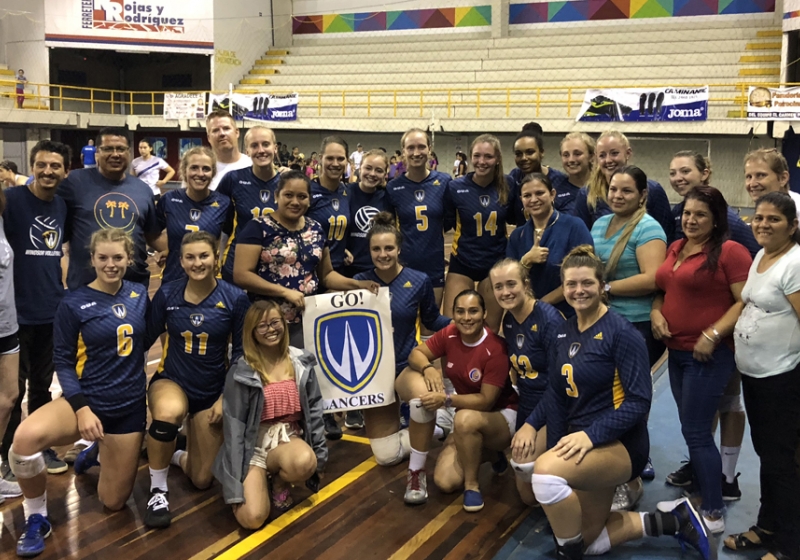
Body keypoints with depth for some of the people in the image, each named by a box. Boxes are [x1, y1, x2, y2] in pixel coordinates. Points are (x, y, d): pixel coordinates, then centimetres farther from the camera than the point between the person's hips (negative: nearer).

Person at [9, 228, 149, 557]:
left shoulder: (139, 295, 2)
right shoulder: (74, 303, -8)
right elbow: (63, 362, -9)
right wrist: (82, 408, -18)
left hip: (130, 407, 3)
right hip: (87, 400, -3)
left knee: (113, 502, 9)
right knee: (26, 437, -36)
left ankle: (97, 452, 42)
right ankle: (37, 518, -10)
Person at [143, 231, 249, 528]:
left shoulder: (235, 299, -12)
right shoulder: (167, 294, -9)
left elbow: (241, 353, -4)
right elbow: (145, 339, -1)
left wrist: (225, 398, -7)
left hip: (212, 392, 1)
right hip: (171, 381, -1)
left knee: (201, 480, 5)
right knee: (169, 414, -40)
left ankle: (176, 456, 41)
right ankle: (158, 490, -16)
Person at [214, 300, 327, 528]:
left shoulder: (301, 362, 0)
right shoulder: (241, 372, -9)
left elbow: (314, 408, 7)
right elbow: (234, 424, -8)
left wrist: (320, 453, 0)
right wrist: (235, 484, -13)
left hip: (289, 438, 2)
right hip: (254, 444, -2)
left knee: (305, 462, -36)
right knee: (252, 518, -23)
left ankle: (280, 481, 2)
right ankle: (263, 480, 13)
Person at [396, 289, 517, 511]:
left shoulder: (495, 349, -25)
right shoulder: (450, 334, -9)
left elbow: (485, 401, -24)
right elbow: (416, 353, -3)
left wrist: (447, 399, -34)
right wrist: (427, 368, -25)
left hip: (501, 417, -5)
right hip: (468, 418, 5)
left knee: (465, 419, -40)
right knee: (445, 482, -15)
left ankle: (472, 484, -18)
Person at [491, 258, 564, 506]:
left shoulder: (549, 319, -21)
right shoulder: (508, 320, 2)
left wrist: (532, 423, -26)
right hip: (527, 407, 7)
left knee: (524, 462, -31)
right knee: (528, 496, 7)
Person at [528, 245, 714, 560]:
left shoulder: (621, 333, -16)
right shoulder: (563, 333, 5)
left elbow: (639, 401, -22)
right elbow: (556, 395, 7)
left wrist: (591, 434, -30)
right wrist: (555, 449, -2)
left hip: (619, 444, -8)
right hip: (581, 441, 8)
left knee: (546, 473, -35)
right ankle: (671, 522, 26)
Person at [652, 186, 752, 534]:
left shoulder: (730, 251, -11)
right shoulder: (675, 249, 11)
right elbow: (662, 289, 20)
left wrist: (713, 335, -23)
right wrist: (656, 313, -1)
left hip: (709, 354, -7)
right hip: (676, 351, 7)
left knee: (696, 434, -4)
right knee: (694, 431, 15)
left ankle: (714, 514, 7)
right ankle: (701, 495, 28)